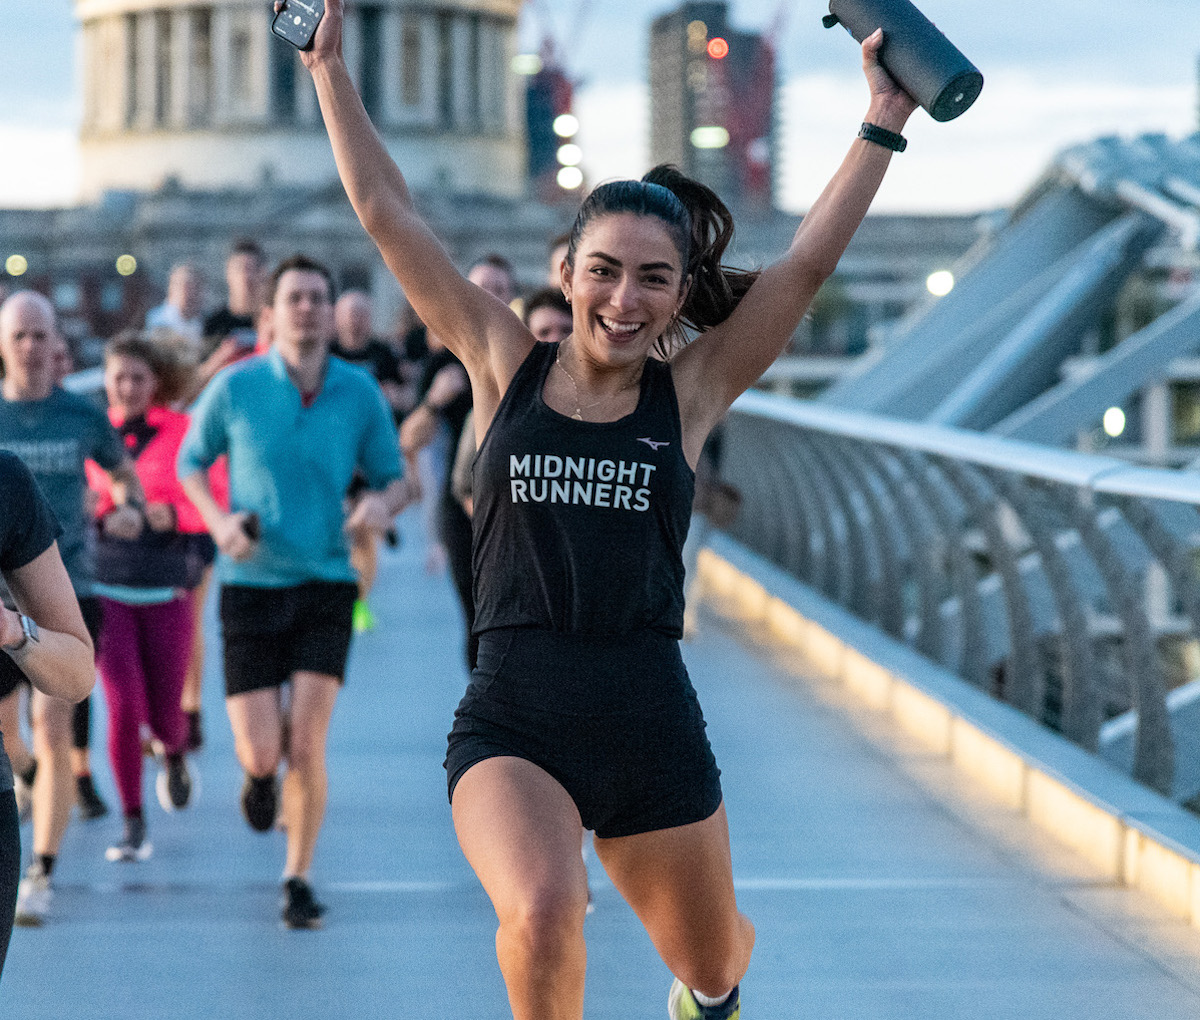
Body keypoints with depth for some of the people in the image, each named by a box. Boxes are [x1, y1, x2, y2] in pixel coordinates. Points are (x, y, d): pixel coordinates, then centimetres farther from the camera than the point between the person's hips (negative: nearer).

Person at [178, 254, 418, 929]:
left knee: (308, 746, -10)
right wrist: (218, 521, -8)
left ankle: (299, 880, 10)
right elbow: (191, 461, 11)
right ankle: (259, 771, 34)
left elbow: (396, 479, 9)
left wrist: (384, 504, -16)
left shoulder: (361, 392, -1)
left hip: (327, 584, 0)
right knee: (262, 752, -6)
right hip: (251, 585, 0)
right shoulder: (235, 388, -4)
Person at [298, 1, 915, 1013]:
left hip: (653, 728, 2)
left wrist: (884, 122, -5)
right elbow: (389, 215, 3)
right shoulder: (505, 365, 3)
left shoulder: (691, 392, 3)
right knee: (542, 913, -32)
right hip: (511, 722, -2)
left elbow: (810, 260, -3)